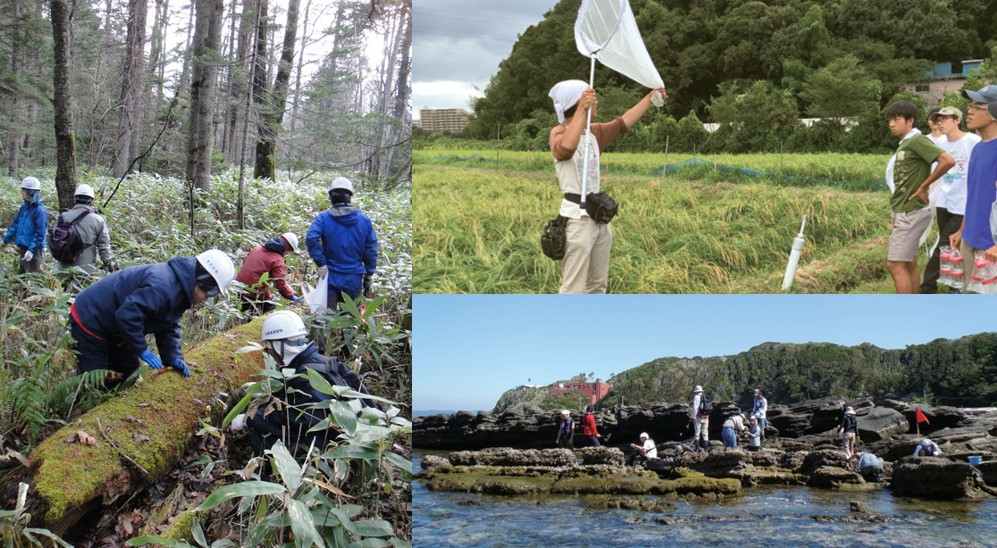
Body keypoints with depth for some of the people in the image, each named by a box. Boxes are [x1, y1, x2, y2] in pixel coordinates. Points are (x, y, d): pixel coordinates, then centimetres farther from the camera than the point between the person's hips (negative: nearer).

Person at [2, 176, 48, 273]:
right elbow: (15, 224, 18)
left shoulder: (40, 210, -17)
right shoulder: (24, 208, 8)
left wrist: (32, 250, -23)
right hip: (23, 249, 9)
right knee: (21, 275, 16)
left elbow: (40, 234, -20)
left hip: (35, 251, -9)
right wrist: (6, 240, 21)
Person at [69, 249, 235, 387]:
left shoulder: (178, 288, 0)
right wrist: (142, 350, -28)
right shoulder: (163, 287, -34)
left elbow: (169, 327, 7)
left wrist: (174, 358, -5)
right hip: (89, 320, -10)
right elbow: (128, 314, -39)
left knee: (129, 372, 16)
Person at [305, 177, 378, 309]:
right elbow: (371, 250, 3)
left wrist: (321, 263, -16)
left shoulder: (323, 218, -5)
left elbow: (311, 239, -22)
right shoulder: (364, 220, 1)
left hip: (330, 277, -2)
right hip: (355, 279, 2)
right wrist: (368, 276, 10)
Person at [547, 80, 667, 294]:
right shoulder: (559, 132, -10)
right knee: (573, 289, -10)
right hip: (577, 217, -9)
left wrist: (650, 97, 20)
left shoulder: (594, 132, 12)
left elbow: (624, 122, 20)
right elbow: (566, 148, -33)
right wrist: (582, 110, -40)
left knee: (597, 284, 15)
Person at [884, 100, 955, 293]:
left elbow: (948, 161, -26)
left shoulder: (917, 140, -14)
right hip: (904, 211, 10)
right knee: (909, 263, 14)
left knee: (895, 264, -9)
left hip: (911, 212, -10)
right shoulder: (905, 143, 13)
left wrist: (923, 187, -18)